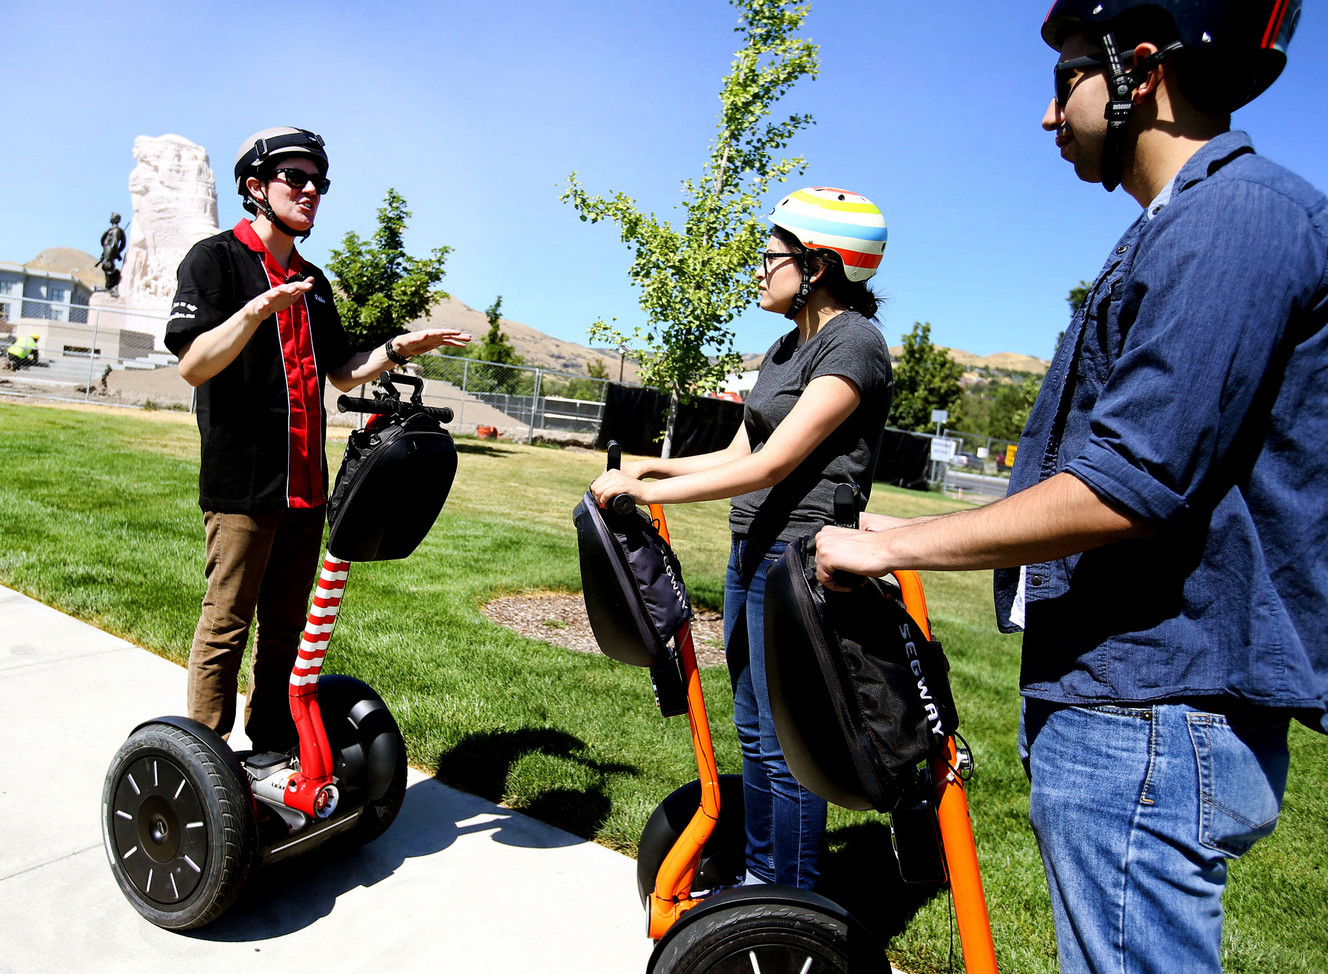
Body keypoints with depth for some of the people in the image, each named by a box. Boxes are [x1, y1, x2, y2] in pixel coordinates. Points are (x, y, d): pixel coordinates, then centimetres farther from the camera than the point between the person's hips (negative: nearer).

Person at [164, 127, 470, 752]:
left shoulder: (312, 282, 19)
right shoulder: (216, 257, -3)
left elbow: (342, 373, 21)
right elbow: (193, 365, -15)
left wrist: (398, 349, 7)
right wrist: (258, 309, -28)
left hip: (305, 483, 7)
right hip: (242, 481, -7)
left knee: (285, 627, 13)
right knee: (226, 626, -1)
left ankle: (272, 744, 25)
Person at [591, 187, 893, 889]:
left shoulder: (852, 342, -14)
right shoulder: (786, 349, 16)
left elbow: (771, 465, -21)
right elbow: (738, 455, 17)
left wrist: (649, 491, -18)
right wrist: (652, 467, 5)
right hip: (751, 554, 10)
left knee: (787, 747, 1)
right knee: (753, 733, 18)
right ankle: (759, 878, 35)